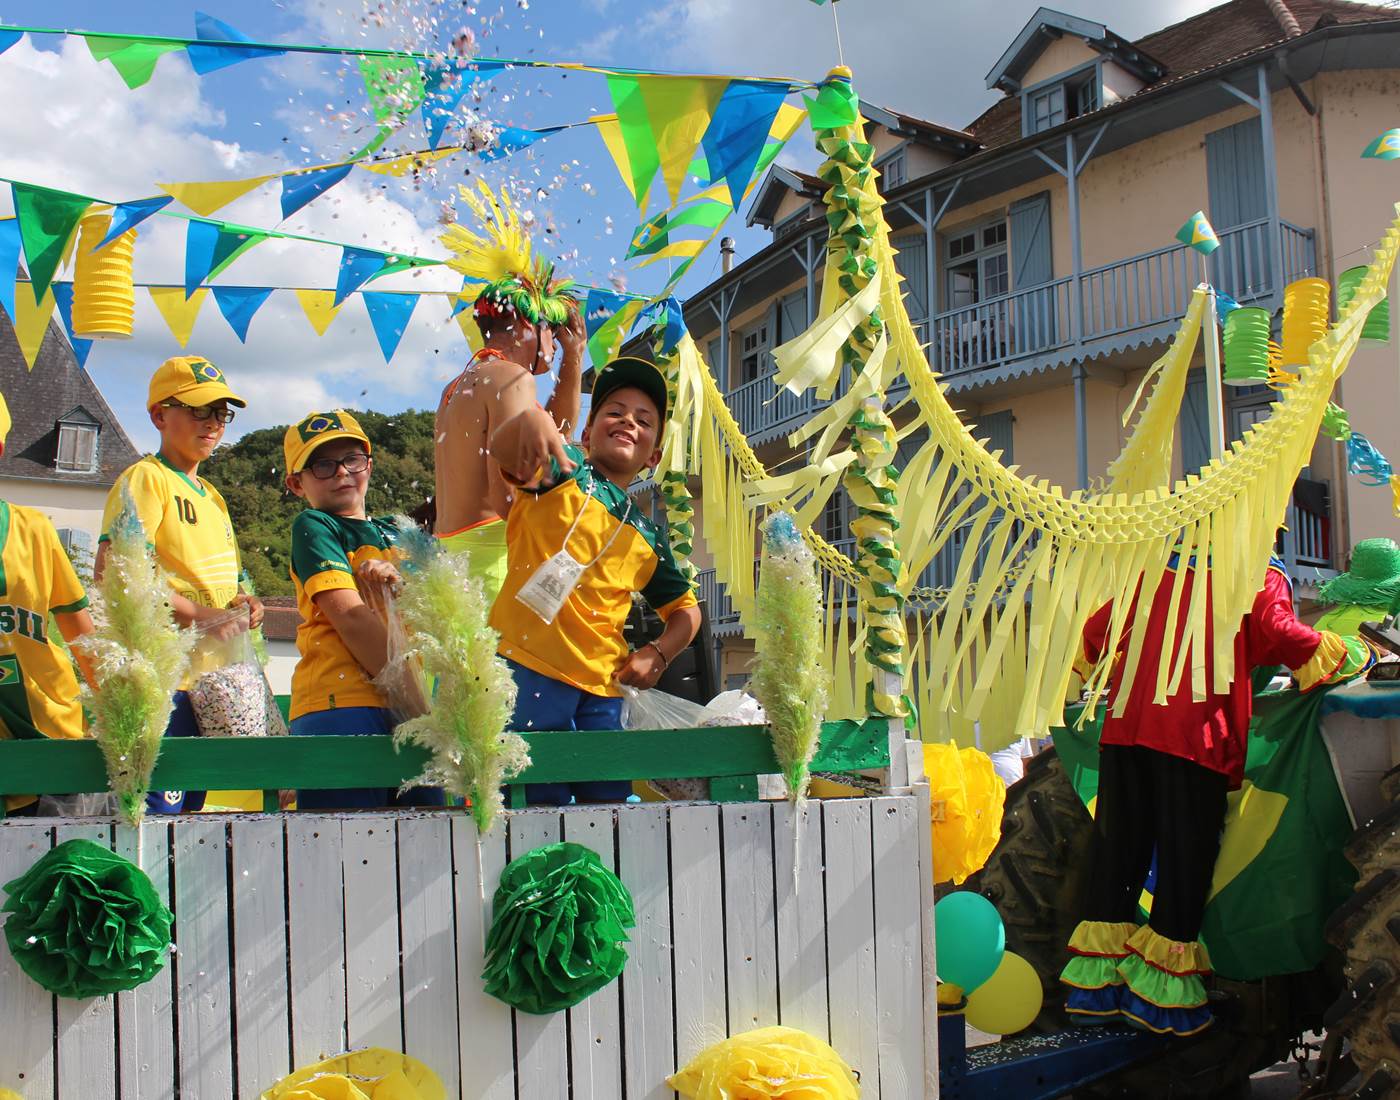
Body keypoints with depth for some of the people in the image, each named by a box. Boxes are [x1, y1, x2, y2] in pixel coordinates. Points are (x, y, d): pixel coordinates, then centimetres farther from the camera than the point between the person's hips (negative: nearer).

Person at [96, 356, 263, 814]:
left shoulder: (212, 496, 23)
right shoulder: (145, 478, -3)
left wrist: (239, 604, 7)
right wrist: (201, 614, -19)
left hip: (211, 678, 9)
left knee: (190, 806, 9)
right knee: (159, 811, -14)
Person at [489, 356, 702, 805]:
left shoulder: (647, 538, 17)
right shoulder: (563, 471, 5)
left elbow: (686, 610, 27)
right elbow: (501, 449, -15)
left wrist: (657, 654, 6)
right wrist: (531, 418, -39)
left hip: (602, 691, 5)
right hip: (529, 671, -5)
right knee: (540, 803, -9)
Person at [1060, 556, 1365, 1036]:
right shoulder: (1261, 574, 10)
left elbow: (1098, 628, 23)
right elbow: (1276, 629, -7)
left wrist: (1106, 670, 42)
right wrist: (1338, 658, 9)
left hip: (1126, 721, 5)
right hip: (1195, 732, -5)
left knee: (1117, 843, 9)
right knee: (1186, 852, 1)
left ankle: (1095, 981, 12)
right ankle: (1162, 993, 3)